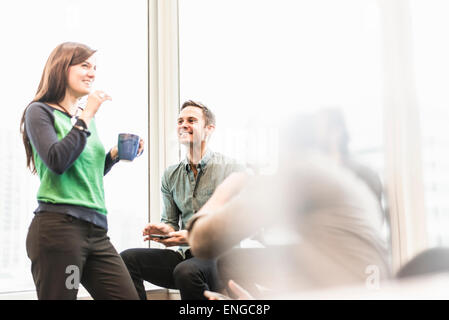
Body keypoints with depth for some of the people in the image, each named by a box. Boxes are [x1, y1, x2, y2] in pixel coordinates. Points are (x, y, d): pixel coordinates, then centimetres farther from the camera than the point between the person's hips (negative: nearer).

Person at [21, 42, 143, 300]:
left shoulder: (85, 117, 20)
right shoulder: (40, 112, 1)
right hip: (58, 227, -7)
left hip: (96, 230, 7)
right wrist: (87, 116, -11)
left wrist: (115, 155, 11)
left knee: (129, 296, -1)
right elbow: (57, 162, -17)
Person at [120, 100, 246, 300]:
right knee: (128, 259, -15)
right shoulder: (170, 175, 13)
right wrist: (165, 230, -7)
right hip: (185, 254, 6)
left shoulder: (232, 171, -5)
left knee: (186, 271, -37)